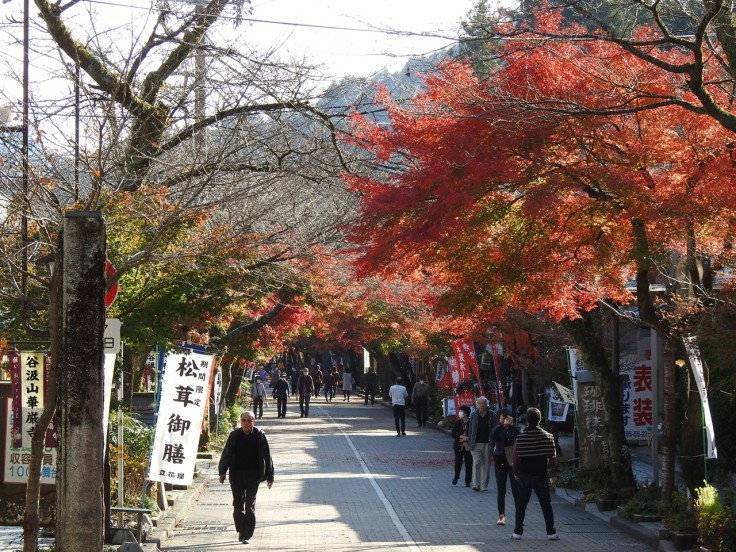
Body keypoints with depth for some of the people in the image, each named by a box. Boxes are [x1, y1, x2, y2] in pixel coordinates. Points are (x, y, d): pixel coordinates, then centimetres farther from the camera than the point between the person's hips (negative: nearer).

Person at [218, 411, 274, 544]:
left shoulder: (260, 436, -5)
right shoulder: (234, 436, -2)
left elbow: (267, 457, 0)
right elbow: (226, 454, 5)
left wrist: (270, 477, 1)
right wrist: (222, 472, -1)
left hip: (253, 476, -2)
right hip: (237, 476, 2)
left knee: (250, 505, 0)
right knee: (238, 504, 8)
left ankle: (248, 535, 5)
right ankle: (241, 531, 26)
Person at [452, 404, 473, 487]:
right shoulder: (457, 422, 3)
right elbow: (454, 434, 0)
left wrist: (467, 438, -17)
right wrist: (461, 437, -14)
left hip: (468, 446, -2)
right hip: (459, 446, 2)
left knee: (468, 464, 1)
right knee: (458, 462, 6)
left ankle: (468, 481, 8)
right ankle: (456, 477, 27)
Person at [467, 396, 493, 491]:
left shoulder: (491, 416, 2)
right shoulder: (474, 415, 5)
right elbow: (470, 430, 6)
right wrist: (470, 443, 1)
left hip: (487, 443, 0)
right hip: (476, 443, 0)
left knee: (486, 465, 5)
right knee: (476, 463, -8)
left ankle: (484, 486, 11)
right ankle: (476, 484, -11)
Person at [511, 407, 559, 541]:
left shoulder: (520, 437, -7)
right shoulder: (547, 436, -6)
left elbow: (516, 457, -3)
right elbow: (553, 458, -5)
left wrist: (516, 473, 10)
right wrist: (554, 475, 3)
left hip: (524, 475, 0)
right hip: (541, 475, 0)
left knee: (521, 505, 9)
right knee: (546, 505, 7)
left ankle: (517, 532, 9)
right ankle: (551, 532, 6)